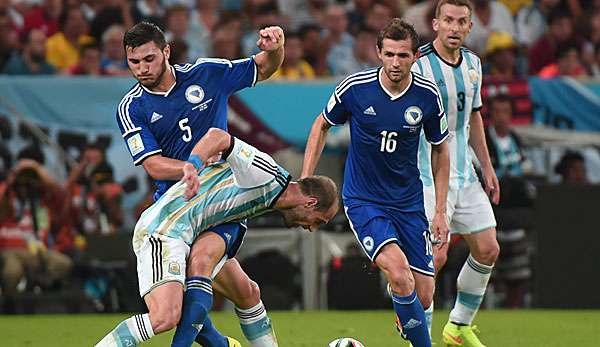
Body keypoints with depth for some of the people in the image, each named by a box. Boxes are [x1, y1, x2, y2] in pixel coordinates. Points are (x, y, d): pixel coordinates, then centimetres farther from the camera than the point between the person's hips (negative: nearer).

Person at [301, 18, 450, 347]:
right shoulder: (355, 87, -13)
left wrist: (440, 211, 5)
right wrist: (304, 183, 2)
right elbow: (322, 125, 6)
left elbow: (439, 149, 8)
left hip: (409, 201, 3)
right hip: (363, 199, -3)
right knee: (399, 274, -27)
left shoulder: (427, 95, -8)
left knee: (423, 298, 0)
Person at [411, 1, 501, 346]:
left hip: (464, 174, 8)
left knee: (488, 250, 6)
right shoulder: (418, 65, -15)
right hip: (428, 176, -8)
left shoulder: (472, 63, 8)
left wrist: (487, 167, 19)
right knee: (435, 256, -14)